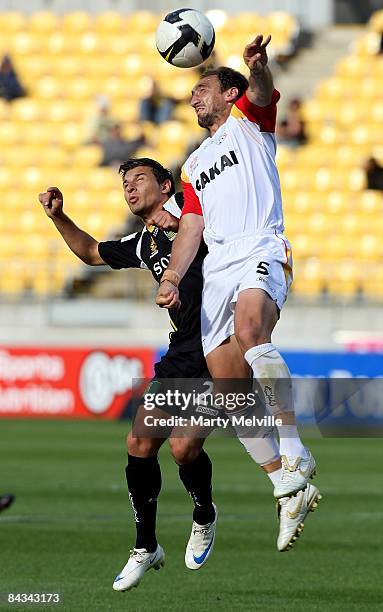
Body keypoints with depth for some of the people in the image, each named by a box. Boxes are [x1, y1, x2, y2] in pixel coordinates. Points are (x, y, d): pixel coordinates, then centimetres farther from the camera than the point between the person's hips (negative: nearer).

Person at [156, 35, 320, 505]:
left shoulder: (248, 120, 14)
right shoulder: (194, 165, 32)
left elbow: (262, 93, -9)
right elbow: (191, 226, 23)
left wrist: (257, 67, -34)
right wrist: (171, 278, 5)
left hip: (261, 251, -7)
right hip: (216, 269, 7)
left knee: (249, 331, -36)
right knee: (229, 393, -3)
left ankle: (294, 451, -40)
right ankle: (290, 486, 3)